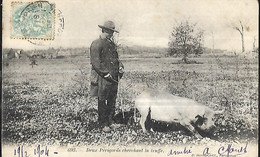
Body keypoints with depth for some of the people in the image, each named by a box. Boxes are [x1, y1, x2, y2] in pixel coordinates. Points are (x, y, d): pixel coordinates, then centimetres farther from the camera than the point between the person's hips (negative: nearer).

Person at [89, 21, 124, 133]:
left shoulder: (111, 44, 18)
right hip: (102, 78, -8)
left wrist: (120, 67, 7)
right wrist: (105, 73, -18)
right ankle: (103, 124, 8)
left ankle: (110, 122, 22)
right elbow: (95, 62, -15)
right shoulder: (96, 44, -8)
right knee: (102, 101, 0)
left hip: (114, 77, 8)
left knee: (112, 101, 11)